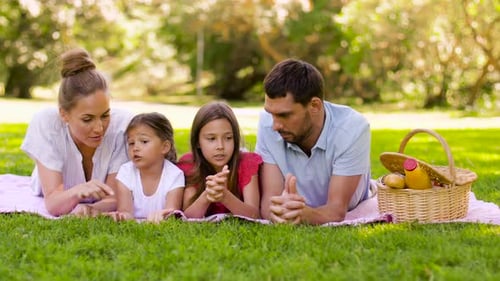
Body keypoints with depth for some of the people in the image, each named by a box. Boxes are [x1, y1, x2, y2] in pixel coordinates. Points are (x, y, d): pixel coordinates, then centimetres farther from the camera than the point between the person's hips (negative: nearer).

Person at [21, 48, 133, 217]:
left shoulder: (123, 125, -31)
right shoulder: (45, 123, -31)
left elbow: (115, 198, -25)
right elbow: (53, 204, -35)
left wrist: (90, 209, -48)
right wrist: (77, 192, -58)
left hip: (100, 211, 0)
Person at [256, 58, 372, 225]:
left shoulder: (353, 129, -22)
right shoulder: (267, 123, -15)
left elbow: (337, 211, -24)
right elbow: (268, 199, -19)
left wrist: (304, 214, -46)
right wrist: (279, 211, -42)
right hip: (292, 230, 1)